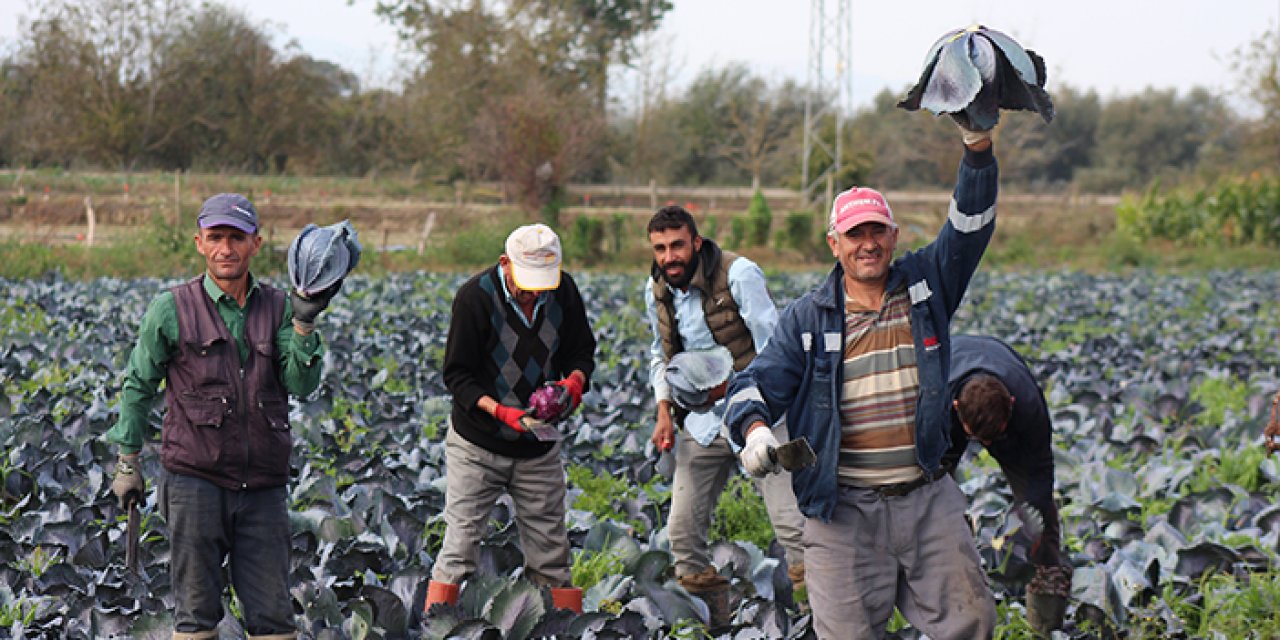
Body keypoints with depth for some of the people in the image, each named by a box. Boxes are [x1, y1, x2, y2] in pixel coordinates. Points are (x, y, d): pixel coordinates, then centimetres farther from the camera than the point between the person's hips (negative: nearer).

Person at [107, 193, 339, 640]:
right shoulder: (171, 309, -1)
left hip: (263, 485, 2)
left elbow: (303, 385, -3)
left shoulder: (278, 307, 6)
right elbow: (138, 387, 8)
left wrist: (304, 322, -15)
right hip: (195, 481, -2)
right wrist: (128, 463, 8)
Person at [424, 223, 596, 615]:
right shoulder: (476, 296, -16)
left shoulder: (564, 292, -5)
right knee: (460, 546, -5)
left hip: (539, 448, 4)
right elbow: (457, 374, -12)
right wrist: (500, 411, -26)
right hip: (478, 446, -3)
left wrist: (575, 379, -14)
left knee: (551, 552, 8)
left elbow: (581, 351, 9)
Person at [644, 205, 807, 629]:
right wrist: (664, 411, 6)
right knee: (683, 528, 2)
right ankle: (711, 621, 17)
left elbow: (773, 347, -14)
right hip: (702, 423, 5)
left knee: (791, 522, -12)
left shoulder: (738, 274, -15)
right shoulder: (656, 291, 4)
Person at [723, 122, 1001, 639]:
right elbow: (757, 384, -1)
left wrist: (978, 146, -15)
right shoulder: (808, 317, 4)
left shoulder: (925, 285, 8)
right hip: (842, 509, -2)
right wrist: (754, 428, -24)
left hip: (927, 500, 2)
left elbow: (971, 223, -1)